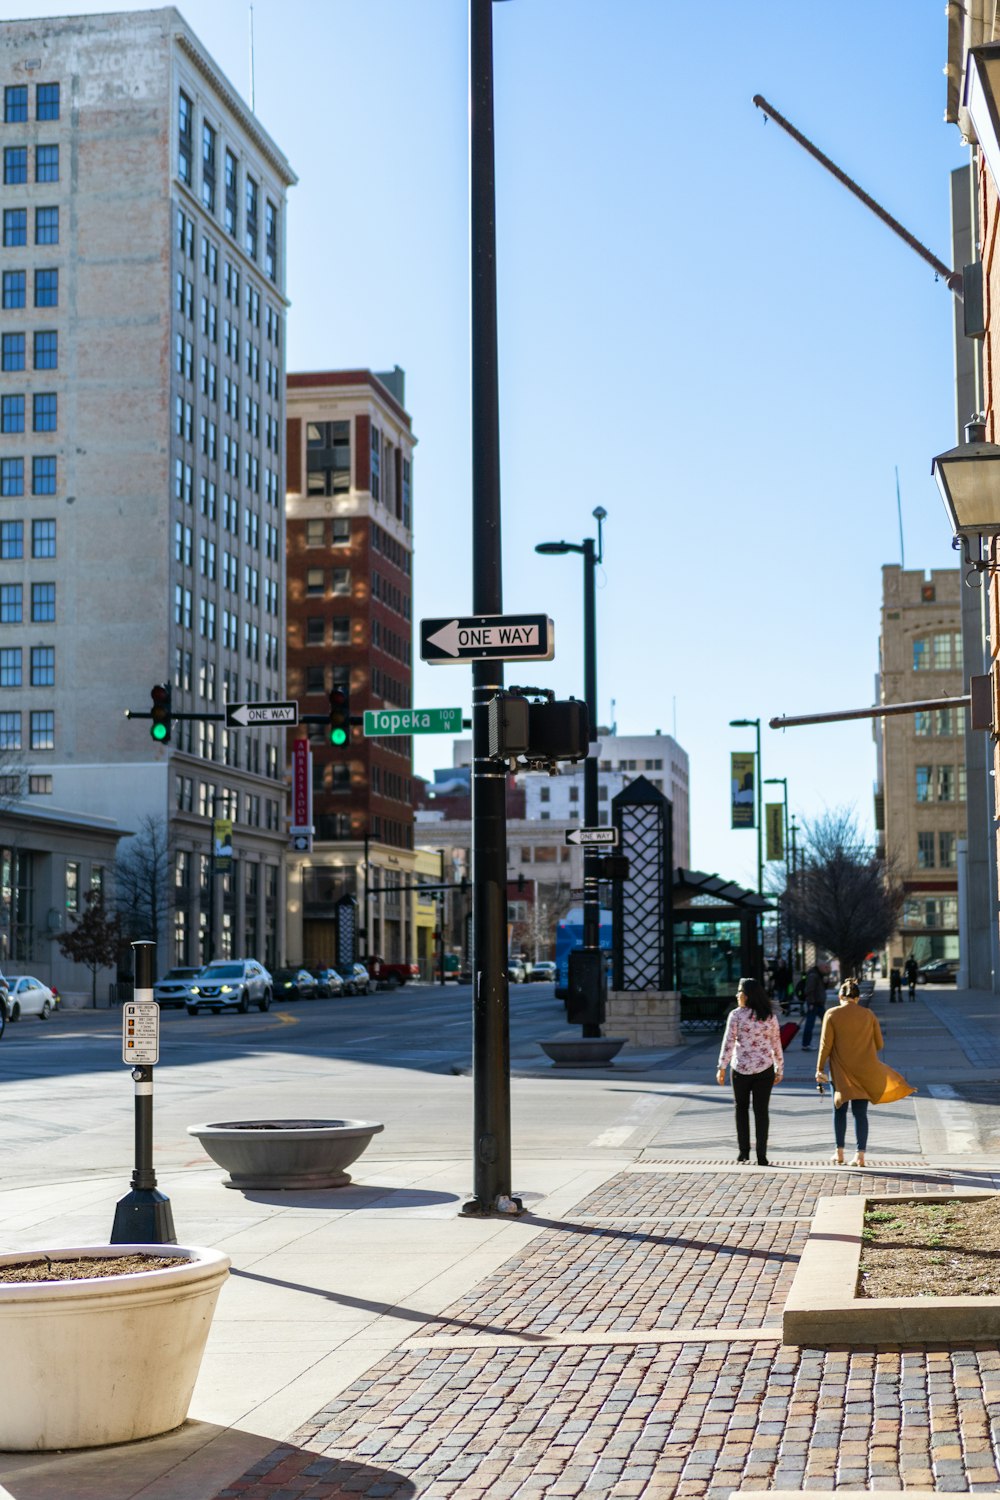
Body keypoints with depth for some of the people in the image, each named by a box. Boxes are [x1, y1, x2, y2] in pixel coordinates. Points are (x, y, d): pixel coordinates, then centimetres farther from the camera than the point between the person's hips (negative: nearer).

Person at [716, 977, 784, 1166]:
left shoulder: (736, 1015, -8)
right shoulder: (770, 1017, 2)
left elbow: (728, 1042, -9)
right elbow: (776, 1045, 5)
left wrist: (722, 1067, -3)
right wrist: (779, 1070, 14)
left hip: (741, 1069, -2)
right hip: (764, 1069, 2)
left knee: (741, 1108, 14)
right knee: (761, 1110, 5)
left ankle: (744, 1152, 11)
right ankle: (761, 1156, 3)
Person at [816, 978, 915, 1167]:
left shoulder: (832, 1015, -6)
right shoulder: (869, 1015, 1)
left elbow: (825, 1044, -8)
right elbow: (879, 1044, 5)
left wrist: (820, 1069, -2)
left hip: (841, 1071, -1)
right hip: (865, 1071, 1)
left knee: (840, 1110, 13)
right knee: (860, 1113, 5)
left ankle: (840, 1152, 11)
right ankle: (860, 1155, 0)